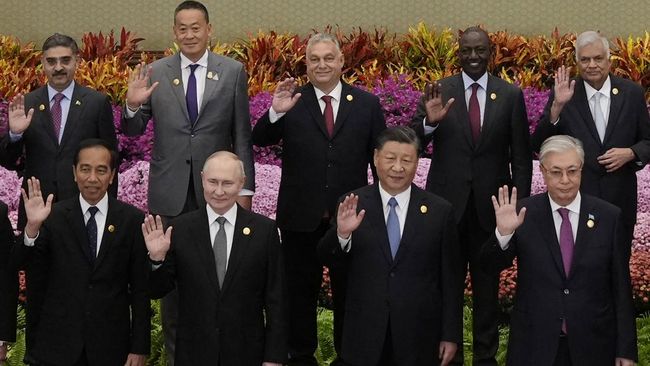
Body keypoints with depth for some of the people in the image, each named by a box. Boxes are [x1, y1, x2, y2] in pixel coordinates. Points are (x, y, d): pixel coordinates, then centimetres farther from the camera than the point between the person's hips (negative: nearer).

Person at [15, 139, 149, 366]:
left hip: (110, 348, 0)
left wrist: (139, 348, -3)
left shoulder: (132, 220, -2)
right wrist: (32, 226, -27)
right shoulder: (54, 216, -1)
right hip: (57, 346, 0)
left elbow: (140, 288, 0)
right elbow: (23, 264, -10)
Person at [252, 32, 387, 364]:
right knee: (301, 293, 14)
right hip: (301, 217, 0)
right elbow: (259, 140, -12)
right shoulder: (292, 101, -3)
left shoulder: (367, 104, 1)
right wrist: (275, 112, -31)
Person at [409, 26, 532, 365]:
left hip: (491, 206, 0)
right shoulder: (439, 92, -1)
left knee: (488, 286, 10)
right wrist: (430, 121, -28)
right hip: (447, 204, 0)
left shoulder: (511, 95, 1)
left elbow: (522, 157, 3)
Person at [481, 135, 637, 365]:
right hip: (534, 345, 0)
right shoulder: (524, 214, -4)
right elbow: (492, 265, -6)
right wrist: (503, 233, -26)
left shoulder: (609, 217, -3)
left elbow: (621, 289, -1)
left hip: (592, 346, 1)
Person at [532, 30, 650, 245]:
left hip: (620, 198, 1)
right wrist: (558, 106, -21)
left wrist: (631, 153, -13)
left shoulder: (632, 93, 1)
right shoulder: (564, 94, -4)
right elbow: (538, 146, -9)